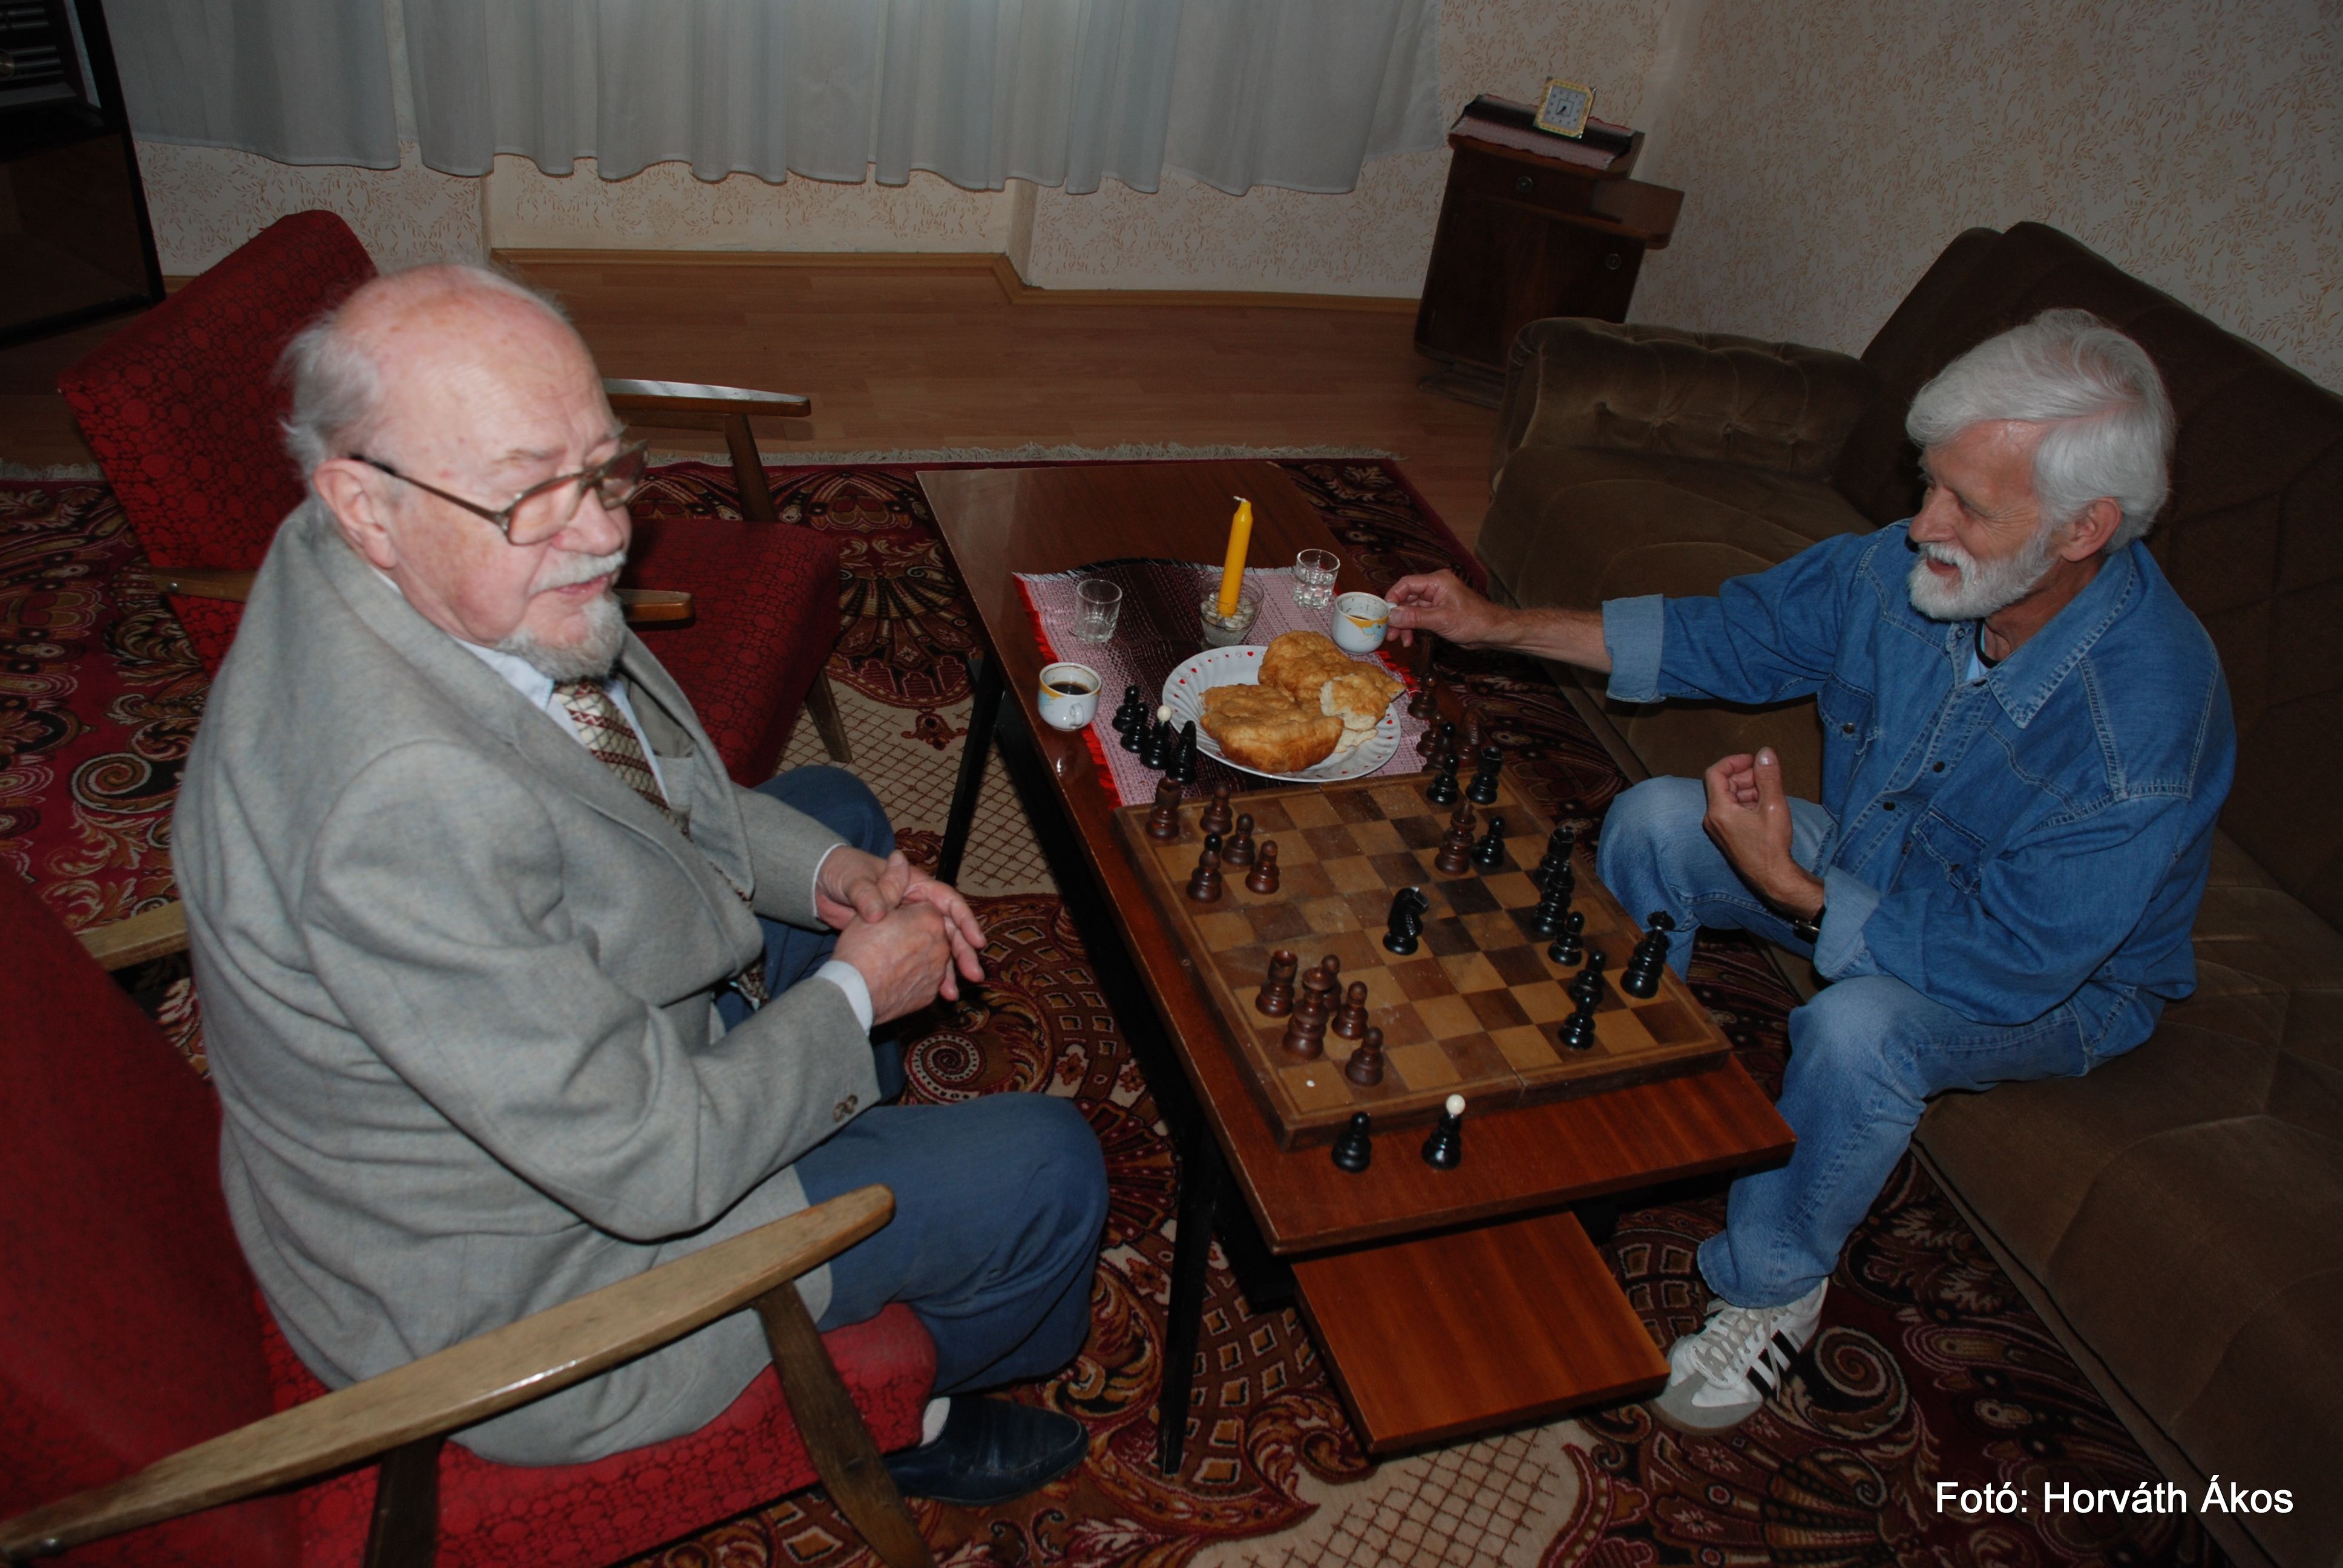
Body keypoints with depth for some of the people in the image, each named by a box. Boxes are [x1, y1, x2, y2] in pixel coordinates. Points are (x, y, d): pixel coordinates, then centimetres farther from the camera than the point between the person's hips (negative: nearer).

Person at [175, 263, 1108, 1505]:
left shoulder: (443, 579, -13)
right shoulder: (404, 801, -41)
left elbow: (620, 777, 7)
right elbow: (647, 1163, -32)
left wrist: (819, 868, -6)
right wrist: (853, 994, -17)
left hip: (566, 1027, 9)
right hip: (498, 1288, -9)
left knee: (835, 811, 22)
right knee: (1045, 1171, -7)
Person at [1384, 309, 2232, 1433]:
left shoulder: (2144, 727, -36)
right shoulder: (1900, 570, -19)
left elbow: (2012, 964, -33)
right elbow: (1728, 636, -5)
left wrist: (1790, 887, -36)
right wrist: (1497, 625, -9)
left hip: (2055, 983, -6)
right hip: (1872, 871, 6)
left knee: (1861, 1027, -36)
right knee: (1652, 820, -11)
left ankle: (1772, 1286, -7)